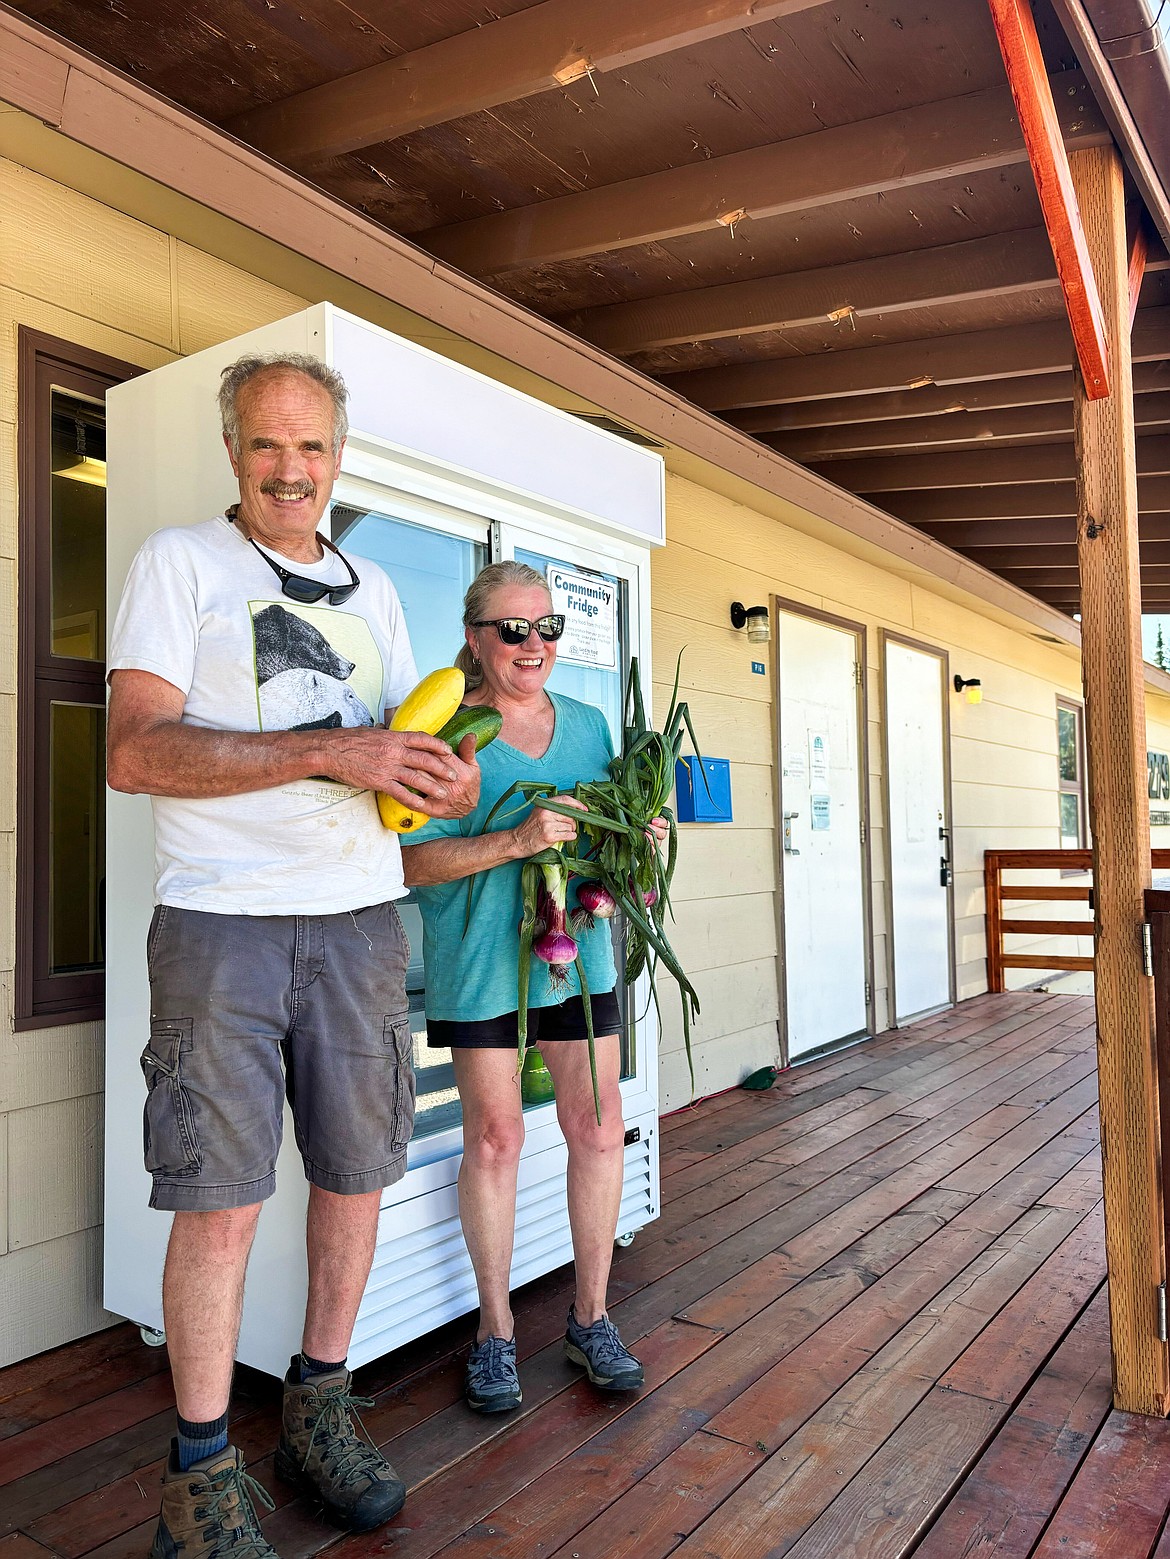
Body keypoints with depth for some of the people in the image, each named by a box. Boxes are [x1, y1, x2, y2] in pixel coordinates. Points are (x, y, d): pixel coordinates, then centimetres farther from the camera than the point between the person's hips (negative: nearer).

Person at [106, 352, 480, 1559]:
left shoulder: (371, 589, 17)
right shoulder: (179, 562, 0)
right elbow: (133, 751, -12)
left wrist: (450, 779, -5)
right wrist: (327, 752, -20)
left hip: (360, 917, 5)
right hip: (220, 920, -5)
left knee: (356, 1174, 10)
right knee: (220, 1200, -1)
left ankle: (318, 1408, 30)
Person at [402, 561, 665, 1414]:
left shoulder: (587, 724, 10)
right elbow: (411, 861, -13)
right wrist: (515, 841, -24)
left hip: (578, 950, 5)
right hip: (480, 960, -4)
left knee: (599, 1128, 6)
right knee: (494, 1137, 5)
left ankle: (591, 1316, 26)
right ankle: (496, 1329, 25)